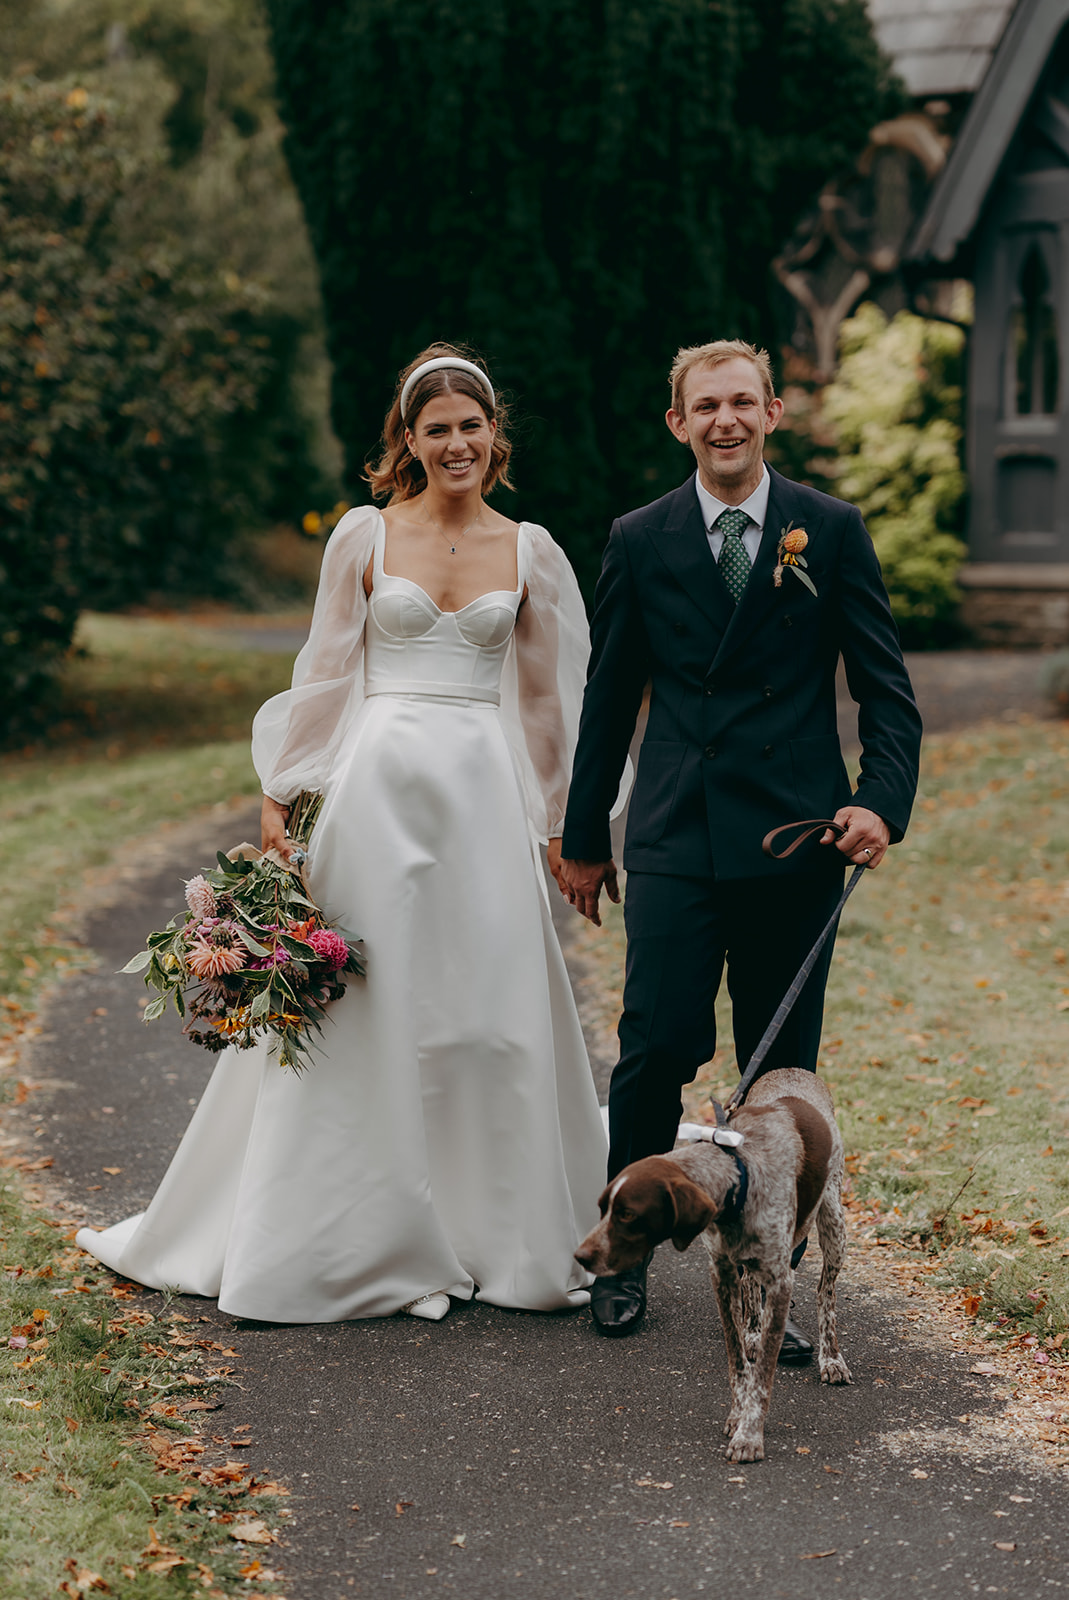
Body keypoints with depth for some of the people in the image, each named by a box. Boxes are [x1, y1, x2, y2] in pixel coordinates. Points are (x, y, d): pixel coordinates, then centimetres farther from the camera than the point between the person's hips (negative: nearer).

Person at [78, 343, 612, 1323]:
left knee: (493, 1009, 4)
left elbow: (546, 696, 12)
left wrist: (562, 826, 12)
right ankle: (367, 1236, 13)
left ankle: (506, 1235, 18)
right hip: (378, 786, -1)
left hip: (486, 793, 2)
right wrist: (283, 794, 0)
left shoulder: (529, 551, 8)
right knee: (368, 1006, 1)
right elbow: (327, 671, 5)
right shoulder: (366, 536, 3)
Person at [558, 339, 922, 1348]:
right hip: (676, 838, 0)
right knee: (658, 1046, -8)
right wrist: (584, 837, 16)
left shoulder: (832, 531, 5)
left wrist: (884, 802, -11)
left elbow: (885, 685, 5)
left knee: (781, 1067, 5)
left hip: (798, 836, 0)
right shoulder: (639, 540, 8)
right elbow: (609, 696, 14)